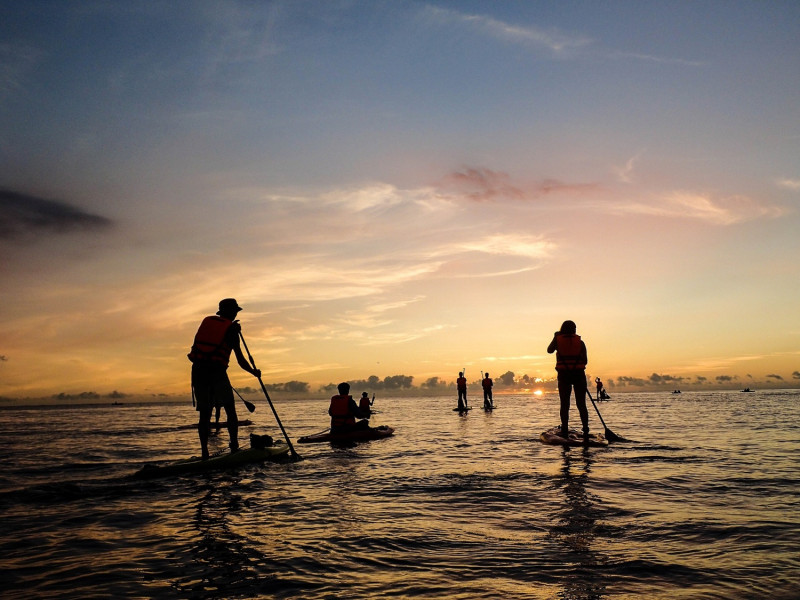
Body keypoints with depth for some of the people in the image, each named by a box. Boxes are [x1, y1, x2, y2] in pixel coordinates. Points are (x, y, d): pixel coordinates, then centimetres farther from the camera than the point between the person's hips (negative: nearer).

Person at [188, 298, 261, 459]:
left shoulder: (207, 321, 15)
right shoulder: (231, 329, 2)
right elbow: (241, 360, 3)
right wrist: (254, 372, 17)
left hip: (198, 370, 5)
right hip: (217, 372, -5)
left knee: (205, 413, 8)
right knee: (230, 411, 5)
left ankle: (204, 452, 5)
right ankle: (234, 447, -2)